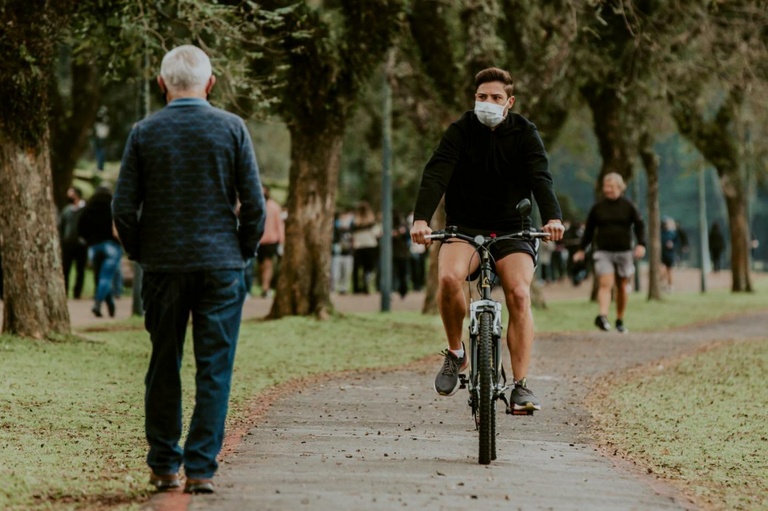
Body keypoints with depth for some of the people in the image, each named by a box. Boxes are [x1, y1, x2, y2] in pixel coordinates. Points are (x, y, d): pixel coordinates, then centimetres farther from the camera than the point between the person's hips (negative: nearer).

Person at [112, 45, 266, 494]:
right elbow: (254, 202, -3)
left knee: (164, 368, 12)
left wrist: (140, 254, 12)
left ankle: (164, 466, 16)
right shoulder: (232, 128, -2)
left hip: (163, 266, 1)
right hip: (221, 264, -1)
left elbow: (124, 207, -1)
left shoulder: (144, 133, 0)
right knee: (214, 369, 2)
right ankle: (201, 469, -1)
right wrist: (244, 252, 9)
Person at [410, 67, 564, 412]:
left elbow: (540, 177, -17)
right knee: (448, 278, -30)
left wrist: (553, 218, -37)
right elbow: (436, 173, -17)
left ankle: (521, 385, -19)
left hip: (512, 231, 0)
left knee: (519, 294, -22)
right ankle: (455, 353, -5)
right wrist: (421, 219, -35)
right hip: (465, 228, 0)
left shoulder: (524, 134, -2)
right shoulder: (460, 131, -3)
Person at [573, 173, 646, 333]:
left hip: (624, 251, 1)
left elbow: (639, 225, 4)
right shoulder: (598, 208, 6)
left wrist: (641, 244, -10)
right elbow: (589, 230, 14)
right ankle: (603, 316, -33)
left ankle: (620, 320, 20)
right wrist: (581, 249, 14)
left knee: (622, 286, 8)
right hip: (603, 252, -1)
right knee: (605, 283, -18)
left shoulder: (628, 206, 4)